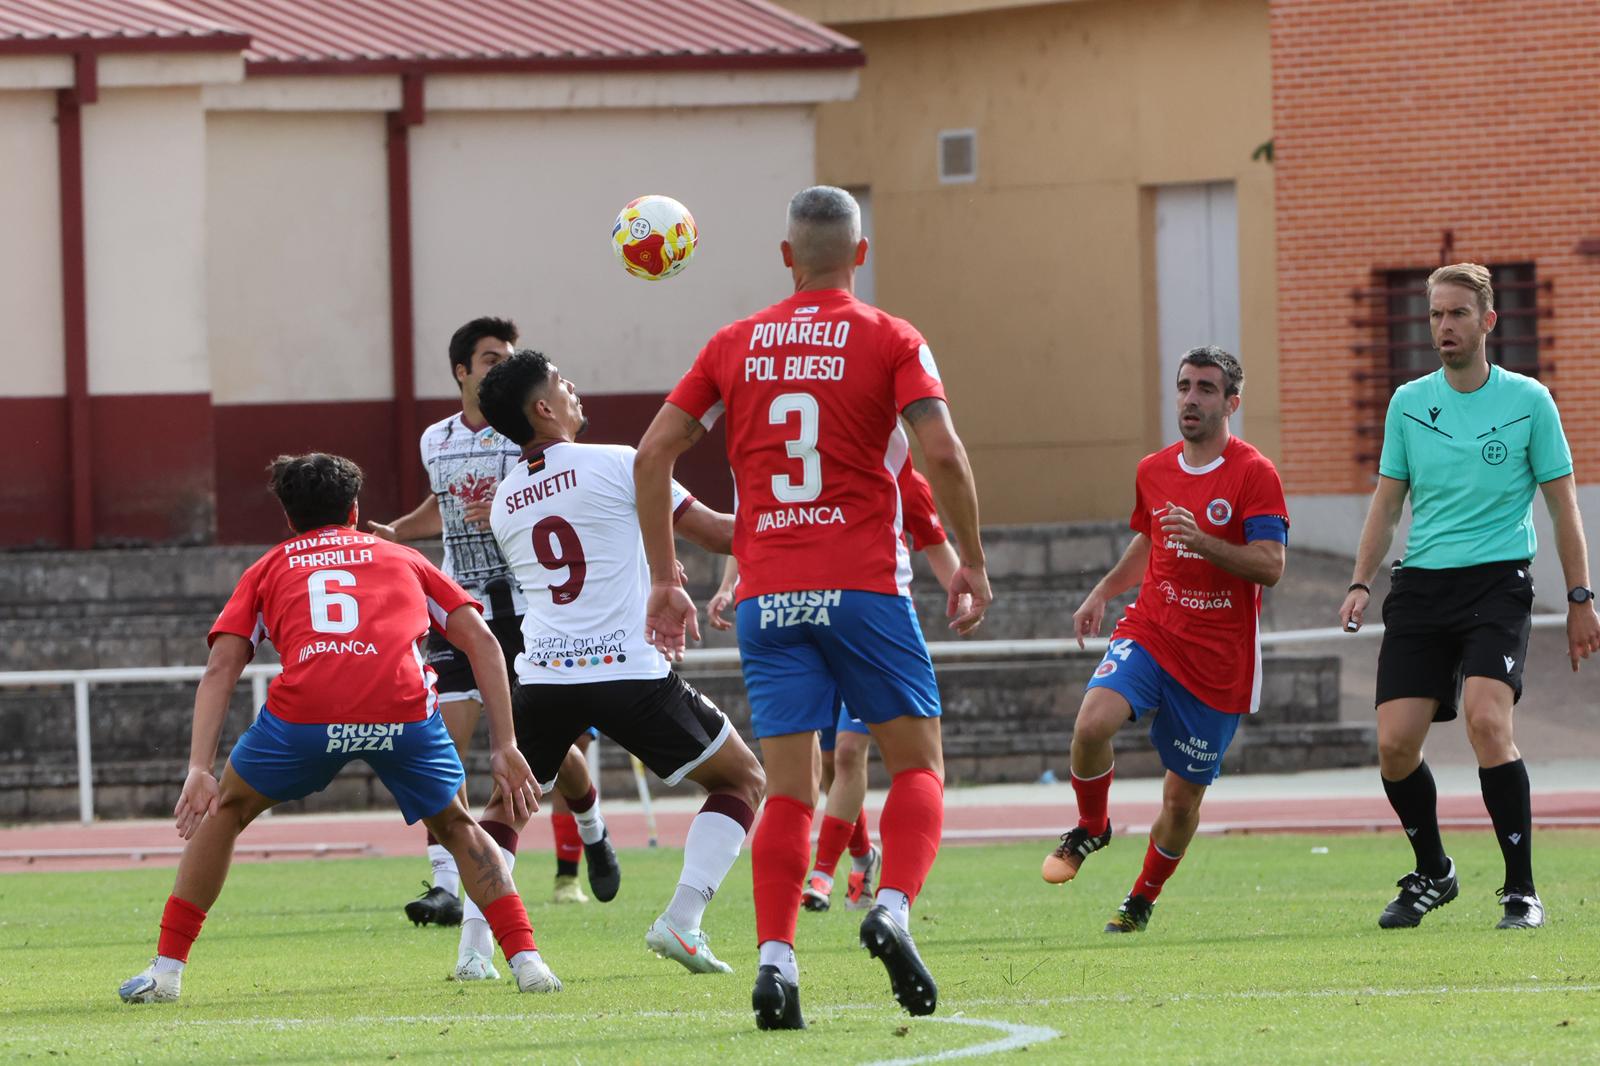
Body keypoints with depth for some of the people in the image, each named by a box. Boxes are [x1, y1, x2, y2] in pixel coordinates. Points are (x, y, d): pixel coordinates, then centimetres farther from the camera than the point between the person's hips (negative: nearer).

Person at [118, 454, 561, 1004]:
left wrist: (199, 770, 7)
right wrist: (504, 747, 18)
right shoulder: (403, 560, 31)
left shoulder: (268, 569, 29)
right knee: (457, 828, 27)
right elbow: (482, 642, 21)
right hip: (405, 709, 1)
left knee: (226, 811, 26)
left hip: (304, 712, -1)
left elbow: (220, 668, 15)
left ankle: (166, 968, 21)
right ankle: (527, 961, 11)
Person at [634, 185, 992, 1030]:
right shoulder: (890, 341, 1)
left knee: (788, 792, 3)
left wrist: (665, 578, 13)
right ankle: (893, 906, -16)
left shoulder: (735, 346, 11)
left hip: (767, 598, 3)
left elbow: (652, 455, 7)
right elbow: (943, 454, -11)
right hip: (864, 583, -3)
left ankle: (775, 960, -12)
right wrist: (971, 563, 0)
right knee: (918, 767, 8)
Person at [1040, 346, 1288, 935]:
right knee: (1092, 725, -26)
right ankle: (1091, 828, 3)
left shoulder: (1254, 475, -8)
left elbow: (1270, 565, -16)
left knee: (1183, 798, 4)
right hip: (1149, 632, 3)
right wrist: (1102, 592, 14)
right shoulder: (1153, 472, 9)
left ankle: (1143, 898, 30)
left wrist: (1203, 540, -28)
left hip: (1218, 660, -3)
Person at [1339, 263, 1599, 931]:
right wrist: (1361, 584, 5)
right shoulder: (1408, 404, 9)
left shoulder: (1528, 401, 1)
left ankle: (1521, 890, -14)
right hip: (1420, 586, 4)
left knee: (1486, 720, -24)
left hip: (1497, 581, -4)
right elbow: (1386, 503, 16)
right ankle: (1432, 875, 20)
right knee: (1395, 742, -6)